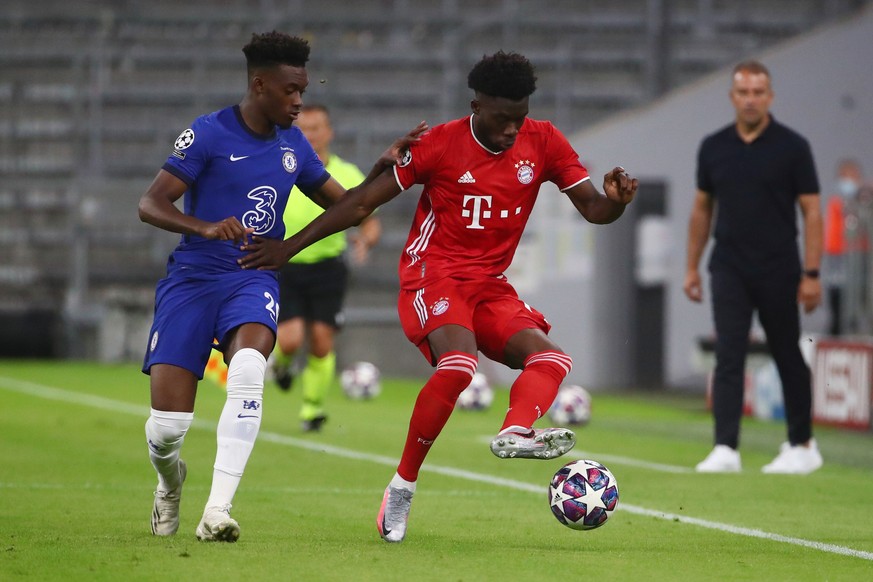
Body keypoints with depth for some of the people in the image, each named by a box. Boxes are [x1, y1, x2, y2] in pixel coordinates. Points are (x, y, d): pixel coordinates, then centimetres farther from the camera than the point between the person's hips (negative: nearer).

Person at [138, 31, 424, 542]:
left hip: (254, 280, 3)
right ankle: (171, 484, 30)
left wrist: (383, 168, 2)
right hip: (192, 279, -3)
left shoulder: (294, 145, 10)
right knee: (167, 427, -10)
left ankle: (217, 512, -34)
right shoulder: (208, 134, -7)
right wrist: (207, 228, -29)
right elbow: (150, 205, -12)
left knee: (248, 367, -33)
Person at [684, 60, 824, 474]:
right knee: (728, 357, -8)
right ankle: (725, 449, -13)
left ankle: (802, 445, 20)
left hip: (779, 270, -2)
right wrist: (692, 267, 11)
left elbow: (811, 212, -5)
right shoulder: (713, 148, 5)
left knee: (788, 357, 7)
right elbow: (702, 209, 14)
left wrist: (811, 274, -11)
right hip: (729, 269, 2)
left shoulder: (792, 147, -5)